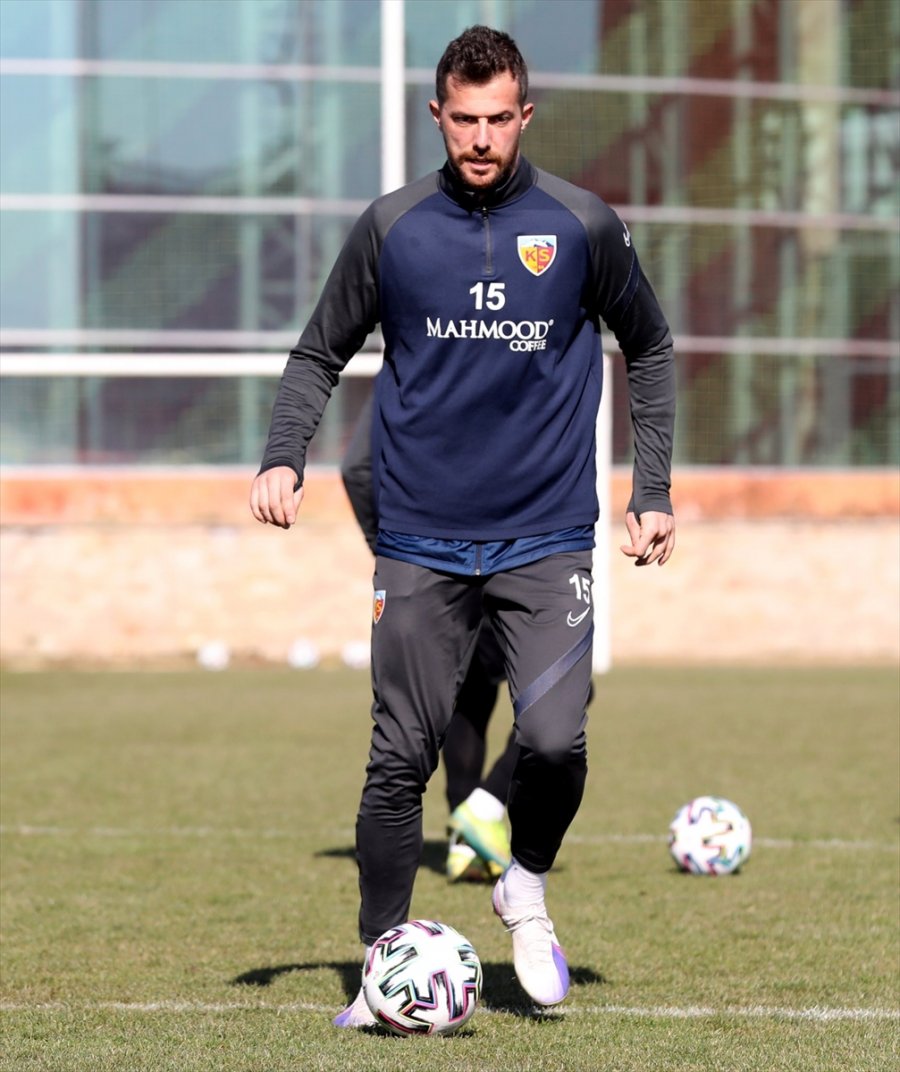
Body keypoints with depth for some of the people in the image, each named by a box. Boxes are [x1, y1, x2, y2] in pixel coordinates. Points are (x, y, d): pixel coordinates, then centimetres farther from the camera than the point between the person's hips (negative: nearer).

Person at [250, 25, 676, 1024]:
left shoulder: (582, 226, 0)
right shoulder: (391, 227, 1)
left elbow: (648, 350, 14)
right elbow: (319, 354, 11)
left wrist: (652, 492, 8)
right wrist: (283, 457, -6)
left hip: (546, 541, -1)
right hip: (421, 545, 1)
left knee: (554, 738, -17)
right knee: (399, 759, -1)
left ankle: (526, 891, 12)